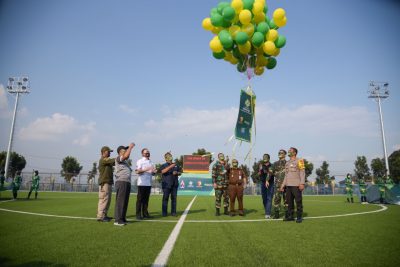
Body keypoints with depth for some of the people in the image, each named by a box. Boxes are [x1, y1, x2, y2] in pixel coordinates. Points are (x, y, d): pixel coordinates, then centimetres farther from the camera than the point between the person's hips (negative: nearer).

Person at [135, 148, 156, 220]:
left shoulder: (151, 162, 19)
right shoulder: (140, 161, 0)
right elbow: (137, 171, -11)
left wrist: (154, 171, -2)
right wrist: (146, 169, -22)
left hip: (149, 183, 6)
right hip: (142, 183, -6)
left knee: (146, 198, 8)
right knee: (140, 199, -3)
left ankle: (145, 213, 14)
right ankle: (138, 214, 2)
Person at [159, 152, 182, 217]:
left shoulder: (176, 165, 19)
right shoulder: (163, 165, 5)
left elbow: (180, 172, 20)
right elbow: (163, 171, -16)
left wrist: (177, 173, -3)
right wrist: (170, 166, -25)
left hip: (174, 185, 4)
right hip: (166, 184, -4)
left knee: (174, 198, 4)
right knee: (165, 198, -4)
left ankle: (173, 212, 10)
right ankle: (164, 213, 2)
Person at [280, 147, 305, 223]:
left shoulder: (299, 161, -1)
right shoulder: (287, 163, 19)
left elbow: (302, 172, -9)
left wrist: (302, 183, -18)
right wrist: (283, 185, 17)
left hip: (296, 185, -7)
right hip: (288, 185, 7)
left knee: (298, 201, -2)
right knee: (289, 201, 8)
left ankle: (299, 217, 6)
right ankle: (290, 216, 16)